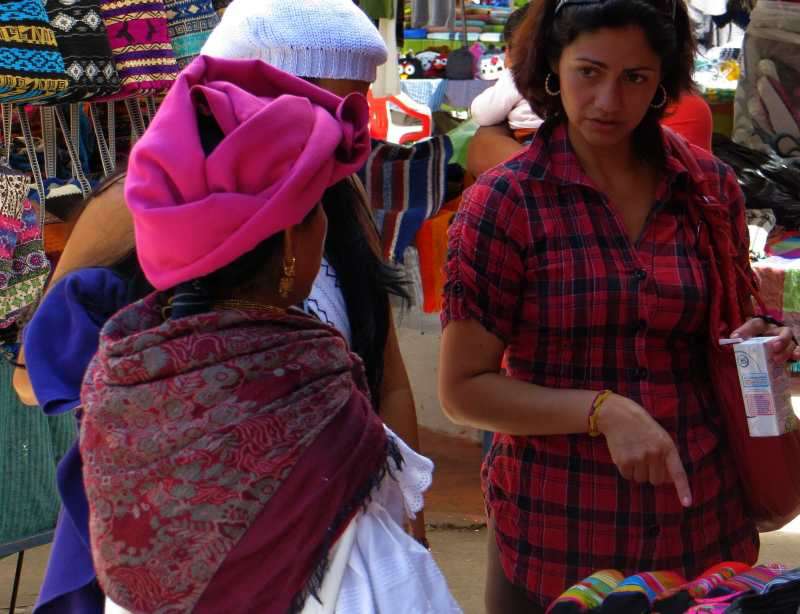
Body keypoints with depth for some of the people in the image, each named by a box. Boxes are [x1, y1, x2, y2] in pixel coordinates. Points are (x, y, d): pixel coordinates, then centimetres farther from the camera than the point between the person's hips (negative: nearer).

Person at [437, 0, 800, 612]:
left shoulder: (709, 188, 2)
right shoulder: (504, 205, -9)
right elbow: (462, 389, -10)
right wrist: (604, 411, -21)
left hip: (704, 524, 3)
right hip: (556, 533, -3)